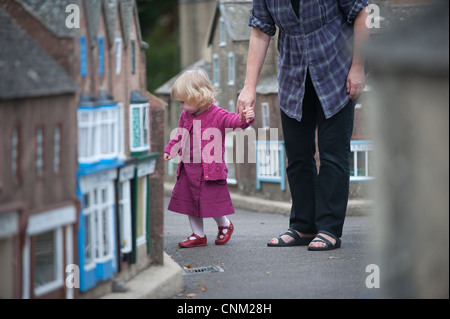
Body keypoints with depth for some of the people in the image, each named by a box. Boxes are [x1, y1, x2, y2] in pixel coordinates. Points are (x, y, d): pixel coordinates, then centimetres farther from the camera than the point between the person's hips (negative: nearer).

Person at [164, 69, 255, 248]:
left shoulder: (217, 115, -11)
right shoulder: (186, 116, 10)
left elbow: (234, 121, -24)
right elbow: (179, 136, 25)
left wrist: (246, 119, -44)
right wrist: (169, 151, 21)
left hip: (210, 169, -6)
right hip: (188, 169, 6)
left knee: (212, 202, -2)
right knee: (189, 201, 8)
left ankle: (225, 225, 27)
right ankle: (198, 235, 21)